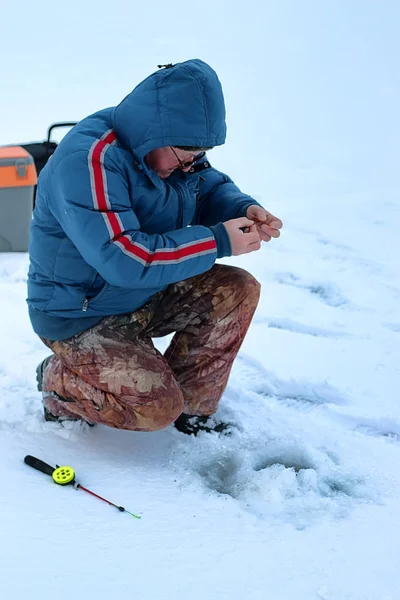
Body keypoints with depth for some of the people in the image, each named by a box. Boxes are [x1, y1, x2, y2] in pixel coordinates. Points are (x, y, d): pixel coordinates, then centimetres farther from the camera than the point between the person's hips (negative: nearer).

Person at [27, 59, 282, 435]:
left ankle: (191, 405, 6)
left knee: (237, 290, -8)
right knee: (158, 407, -24)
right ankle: (59, 381, 3)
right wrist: (218, 242, -33)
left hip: (146, 297, 9)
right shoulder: (87, 161, -30)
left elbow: (213, 189, 12)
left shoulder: (170, 148, -3)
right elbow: (123, 259, -36)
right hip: (79, 316, -8)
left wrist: (245, 209, -13)